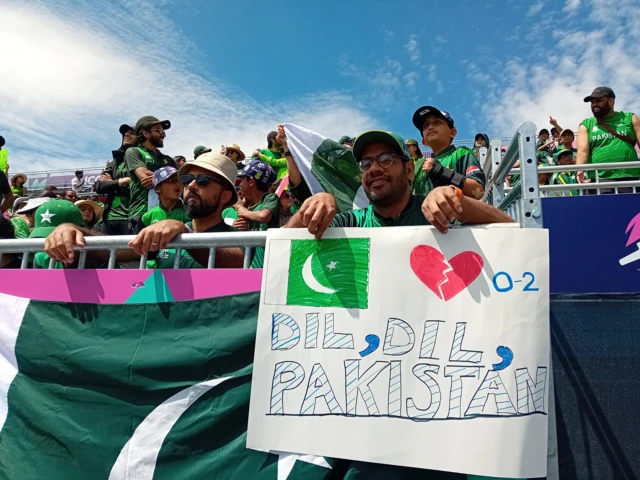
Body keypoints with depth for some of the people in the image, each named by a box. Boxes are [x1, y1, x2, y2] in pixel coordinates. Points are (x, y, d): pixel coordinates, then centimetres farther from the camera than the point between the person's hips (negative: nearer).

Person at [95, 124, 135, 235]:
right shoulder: (114, 162, 20)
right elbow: (98, 186, 9)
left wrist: (112, 185, 0)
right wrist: (122, 181, -6)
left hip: (131, 217, -5)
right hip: (110, 217, 5)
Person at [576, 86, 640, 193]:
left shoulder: (630, 118, 13)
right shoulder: (586, 125, 12)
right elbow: (582, 151, -2)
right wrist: (580, 171, -22)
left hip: (631, 178, 1)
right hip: (600, 180, 0)